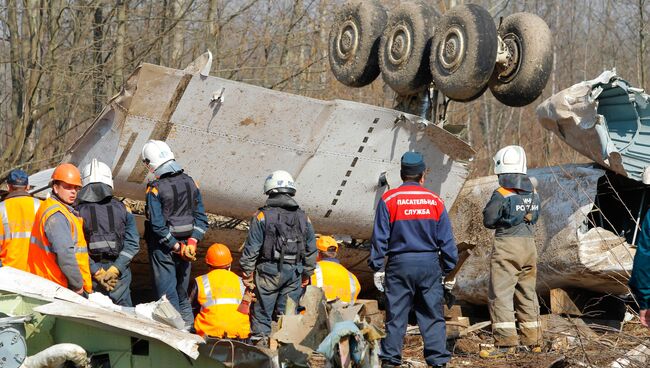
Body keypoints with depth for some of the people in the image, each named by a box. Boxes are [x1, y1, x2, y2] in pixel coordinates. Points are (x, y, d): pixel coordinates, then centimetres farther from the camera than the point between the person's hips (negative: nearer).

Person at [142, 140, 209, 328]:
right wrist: (192, 241, -5)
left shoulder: (155, 189, -17)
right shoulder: (190, 182, 1)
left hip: (164, 247, -5)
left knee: (167, 291, 3)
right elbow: (201, 217, 0)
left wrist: (176, 247, -14)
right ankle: (187, 320, 26)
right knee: (182, 288, 19)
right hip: (186, 243, 5)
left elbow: (157, 225, -19)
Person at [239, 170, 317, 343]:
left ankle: (261, 340, 5)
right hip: (294, 271, 3)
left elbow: (251, 249, -8)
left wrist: (247, 274, 0)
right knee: (288, 311, 11)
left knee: (262, 311, 5)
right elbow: (311, 250, 11)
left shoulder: (262, 216, -7)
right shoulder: (303, 218, 6)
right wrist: (307, 274, 20)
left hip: (269, 270, -3)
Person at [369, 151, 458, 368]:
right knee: (433, 317, 6)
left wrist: (377, 267, 2)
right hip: (430, 264, 1)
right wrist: (448, 268, 13)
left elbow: (379, 238, -3)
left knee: (396, 317, 4)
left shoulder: (388, 200, -2)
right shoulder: (435, 201, 4)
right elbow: (447, 240, 5)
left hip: (400, 264, -1)